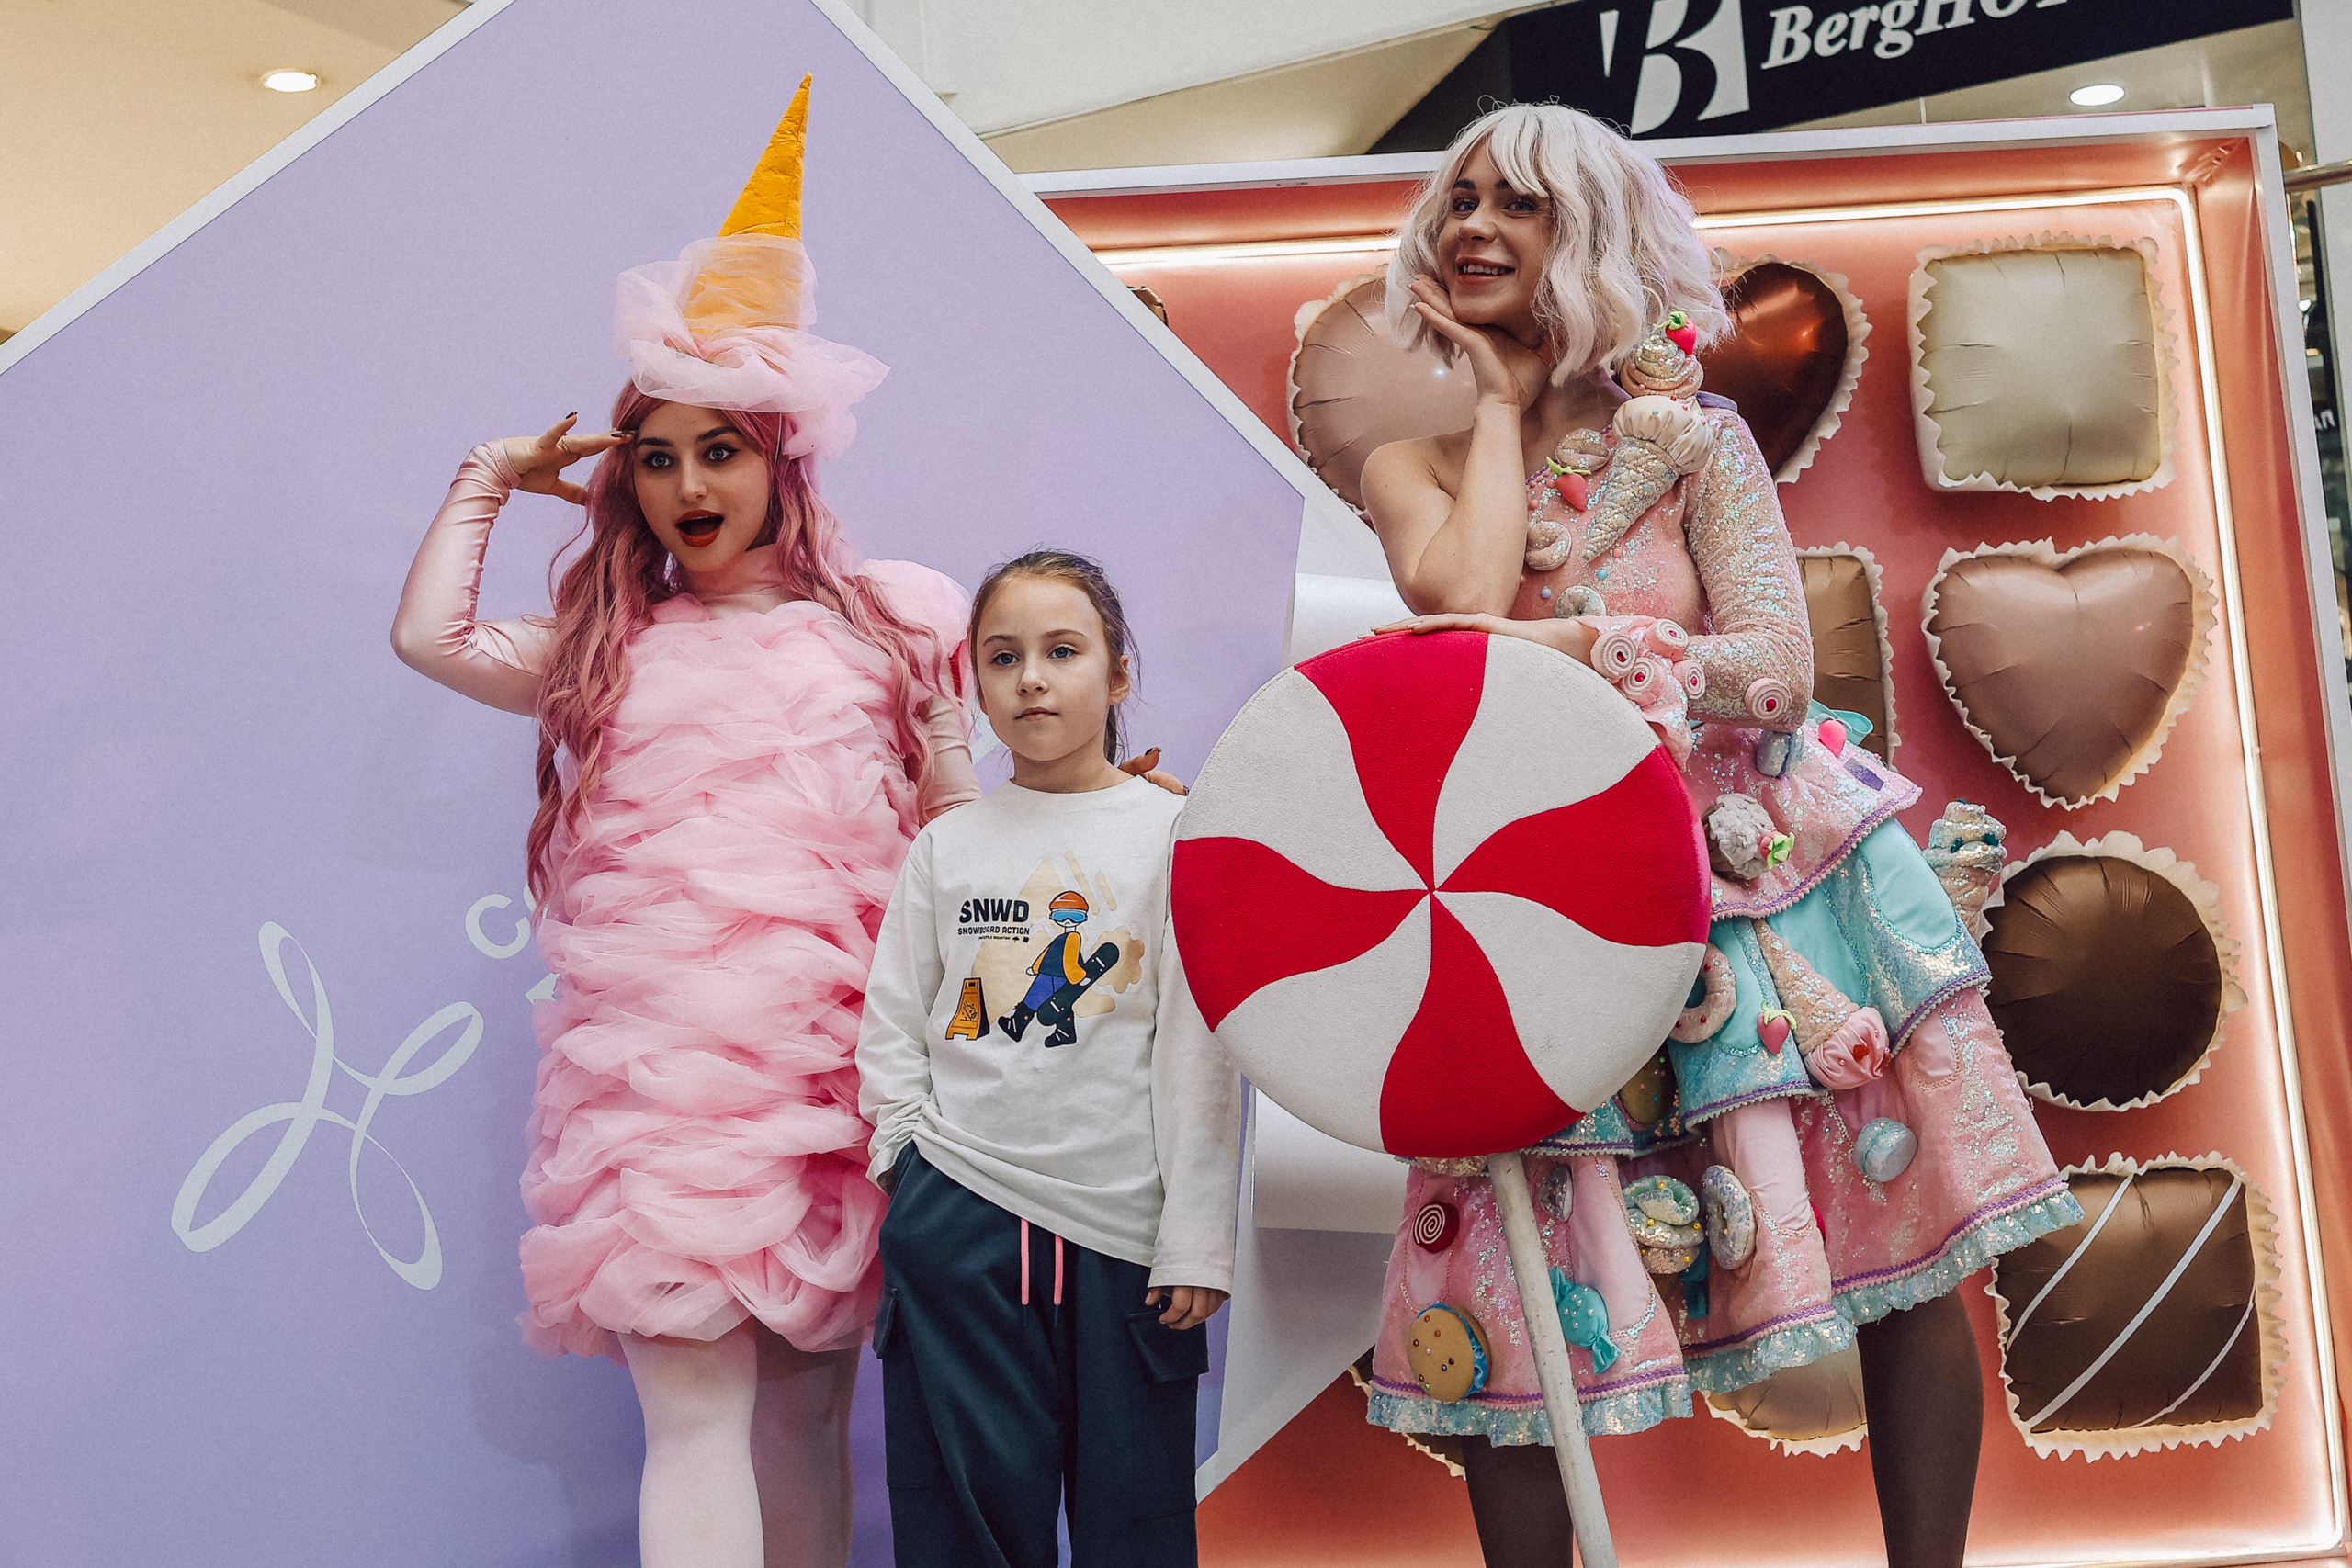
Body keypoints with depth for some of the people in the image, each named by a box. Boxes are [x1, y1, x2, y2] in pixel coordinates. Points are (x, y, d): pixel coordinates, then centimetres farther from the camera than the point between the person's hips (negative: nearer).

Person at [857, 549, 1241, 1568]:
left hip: (1122, 1220, -1)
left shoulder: (1176, 832, 0)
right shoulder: (948, 845, 7)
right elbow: (891, 1027, 11)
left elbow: (1198, 1053, -3)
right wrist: (918, 1162, -1)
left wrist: (1196, 1237, -6)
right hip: (958, 1216, 2)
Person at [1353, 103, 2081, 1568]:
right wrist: (1502, 395, -2)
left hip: (1759, 875, 0)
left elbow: (1779, 669, -8)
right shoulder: (1414, 460, 7)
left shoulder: (1689, 434, 3)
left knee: (1907, 1248, 2)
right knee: (1522, 1292, -2)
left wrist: (1563, 645, -24)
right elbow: (1458, 595, -15)